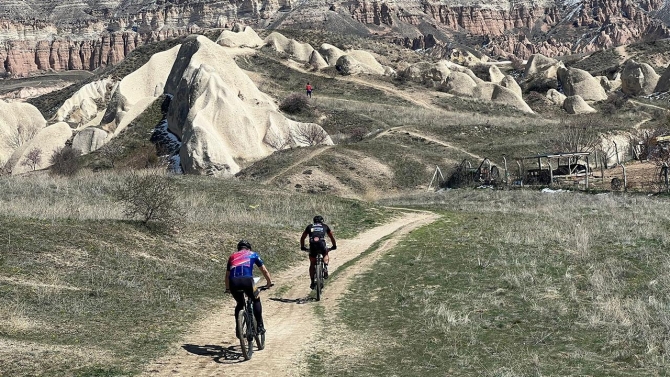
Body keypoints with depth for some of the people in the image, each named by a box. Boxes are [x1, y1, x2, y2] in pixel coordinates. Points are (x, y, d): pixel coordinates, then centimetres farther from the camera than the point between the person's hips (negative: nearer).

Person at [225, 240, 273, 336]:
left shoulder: (232, 256, 32)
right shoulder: (252, 254, 26)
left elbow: (227, 275, 37)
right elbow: (264, 270, 28)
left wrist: (227, 288, 51)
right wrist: (269, 282, 42)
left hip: (233, 282, 2)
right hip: (247, 280, -2)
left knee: (240, 304, 27)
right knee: (256, 300, 23)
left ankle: (238, 329, 20)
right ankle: (260, 326, 16)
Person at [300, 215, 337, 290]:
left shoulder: (309, 226, 25)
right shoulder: (325, 226, 24)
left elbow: (302, 238, 29)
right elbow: (332, 237, 32)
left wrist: (302, 247, 41)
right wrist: (334, 246, 46)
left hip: (312, 246, 0)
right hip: (322, 245, 0)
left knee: (312, 264, 15)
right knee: (325, 255, 33)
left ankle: (312, 282, 10)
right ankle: (325, 268, 10)